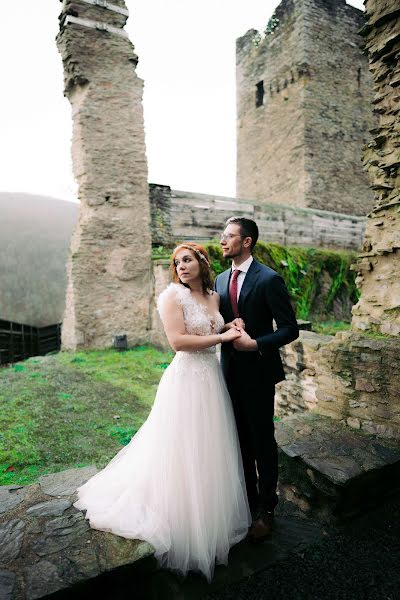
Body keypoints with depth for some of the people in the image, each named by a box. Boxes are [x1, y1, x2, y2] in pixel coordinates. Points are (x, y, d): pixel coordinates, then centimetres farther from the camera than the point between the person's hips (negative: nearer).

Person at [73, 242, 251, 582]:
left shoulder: (214, 296, 8)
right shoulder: (172, 295, -12)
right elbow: (178, 340, -21)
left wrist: (232, 328, 0)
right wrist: (222, 336, -15)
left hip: (212, 378, 7)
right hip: (186, 379, -7)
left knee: (209, 453, 19)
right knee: (185, 455, 6)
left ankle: (211, 521, 42)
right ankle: (187, 529, 29)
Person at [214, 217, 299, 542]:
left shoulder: (269, 279, -13)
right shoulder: (221, 279, 7)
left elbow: (290, 329, -13)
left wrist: (255, 344, -22)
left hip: (258, 372, -6)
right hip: (231, 371, 6)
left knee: (262, 441, 9)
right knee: (240, 440, 18)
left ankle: (266, 509, 29)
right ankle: (247, 499, 38)